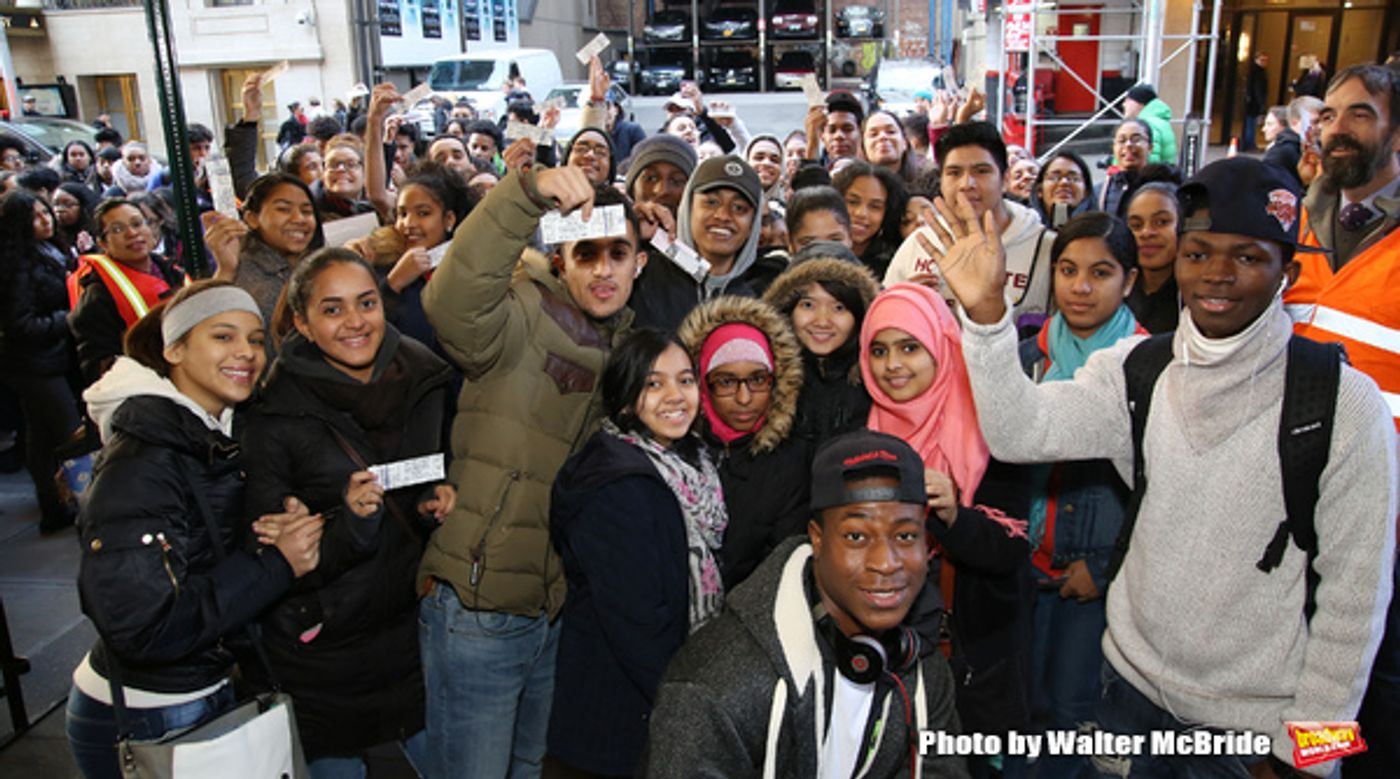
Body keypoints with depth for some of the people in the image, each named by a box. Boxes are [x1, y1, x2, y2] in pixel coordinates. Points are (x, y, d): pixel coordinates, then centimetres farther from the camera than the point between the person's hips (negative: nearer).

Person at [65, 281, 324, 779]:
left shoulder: (222, 435, 2)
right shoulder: (142, 462, -24)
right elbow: (141, 625, -29)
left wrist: (287, 524, -7)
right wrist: (277, 566, -25)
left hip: (210, 693, 8)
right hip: (142, 725, -8)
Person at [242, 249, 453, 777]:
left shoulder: (425, 381, -3)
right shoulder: (275, 414, -15)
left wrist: (439, 503, -7)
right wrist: (350, 525, -29)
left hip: (415, 630, 4)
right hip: (322, 650, -3)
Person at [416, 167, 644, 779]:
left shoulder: (629, 345, 10)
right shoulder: (522, 321, -12)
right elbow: (453, 299, -35)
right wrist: (530, 193, -43)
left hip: (561, 610, 7)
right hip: (480, 607, -6)